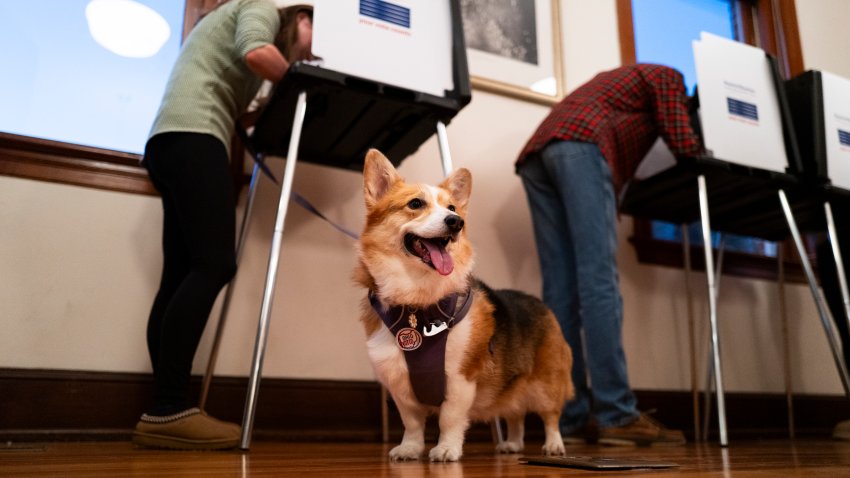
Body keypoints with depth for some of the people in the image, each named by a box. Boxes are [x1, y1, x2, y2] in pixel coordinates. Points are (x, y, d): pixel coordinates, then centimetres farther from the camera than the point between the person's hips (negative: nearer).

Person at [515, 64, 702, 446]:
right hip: (580, 145, -7)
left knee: (560, 290, -3)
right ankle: (616, 415, -18)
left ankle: (572, 420, -6)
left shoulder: (624, 79, 44)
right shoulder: (667, 77, 21)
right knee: (599, 281, -15)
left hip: (535, 154, 8)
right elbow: (684, 145, 12)